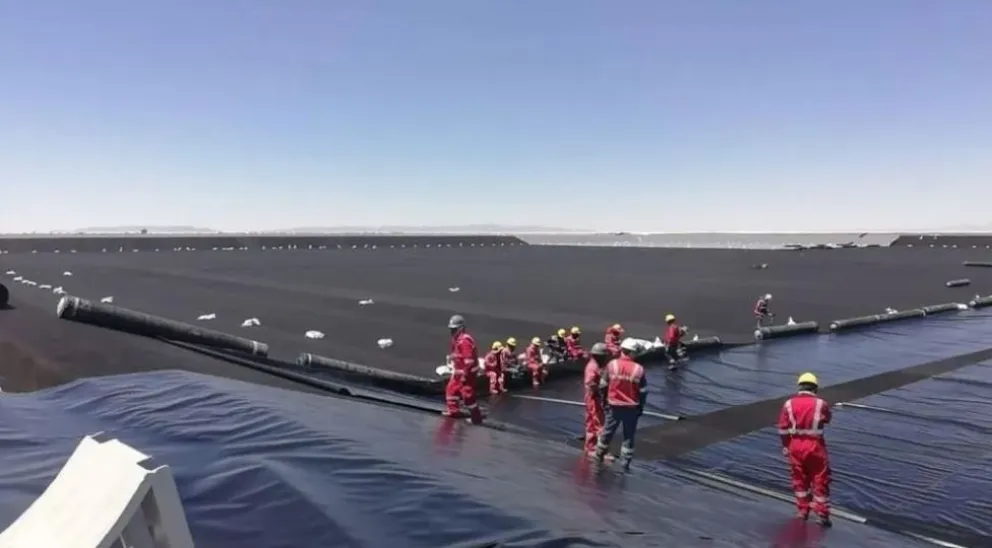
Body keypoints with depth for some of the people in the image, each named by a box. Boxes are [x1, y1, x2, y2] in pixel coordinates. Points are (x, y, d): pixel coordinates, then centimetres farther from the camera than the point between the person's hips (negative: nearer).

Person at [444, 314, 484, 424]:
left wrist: (465, 374, -24)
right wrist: (454, 369, 22)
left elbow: (469, 360, -27)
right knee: (451, 388, 19)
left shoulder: (465, 340, -24)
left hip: (467, 373, -10)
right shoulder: (456, 339, 10)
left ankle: (476, 417, 6)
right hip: (459, 371, 11)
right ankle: (453, 410, 34)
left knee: (468, 395, -5)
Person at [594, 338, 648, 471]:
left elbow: (603, 385, -1)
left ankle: (599, 456, 32)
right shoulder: (639, 369, -10)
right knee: (629, 436, 11)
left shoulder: (612, 364, -8)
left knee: (608, 432, 16)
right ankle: (626, 463, 14)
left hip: (614, 406, 1)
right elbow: (643, 391, -3)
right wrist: (641, 407, 10)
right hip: (632, 408, -1)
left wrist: (604, 400, 12)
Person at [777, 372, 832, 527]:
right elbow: (827, 420, 11)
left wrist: (785, 446, 8)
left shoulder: (789, 403, -4)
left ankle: (803, 510, 26)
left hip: (795, 445, 2)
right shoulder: (820, 403, -9)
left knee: (799, 479, 16)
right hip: (815, 445, -2)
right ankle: (822, 514, 13)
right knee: (820, 480, 9)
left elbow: (783, 428, -2)